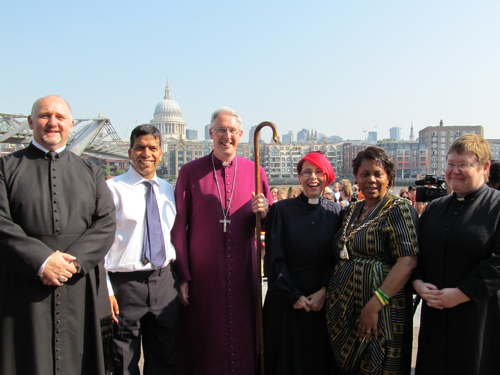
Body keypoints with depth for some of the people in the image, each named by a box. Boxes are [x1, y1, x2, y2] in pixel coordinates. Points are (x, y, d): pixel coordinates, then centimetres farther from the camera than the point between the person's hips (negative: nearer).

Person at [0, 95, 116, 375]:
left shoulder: (91, 172, 13)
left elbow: (106, 223, 2)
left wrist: (74, 261, -12)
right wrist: (41, 260, -17)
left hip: (80, 290, 2)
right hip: (24, 291, -1)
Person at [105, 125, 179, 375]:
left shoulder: (168, 191, 10)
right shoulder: (113, 188, -8)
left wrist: (181, 279, 12)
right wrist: (105, 290, -15)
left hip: (165, 281, 5)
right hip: (126, 282, -5)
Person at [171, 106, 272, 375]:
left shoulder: (254, 171, 5)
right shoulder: (190, 172, 0)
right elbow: (179, 226, -2)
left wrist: (264, 211, -16)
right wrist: (182, 276, -6)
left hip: (244, 274, 2)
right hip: (202, 275, -1)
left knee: (243, 340, 10)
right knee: (205, 344, 8)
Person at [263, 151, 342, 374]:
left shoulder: (336, 213, 1)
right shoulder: (281, 210, -4)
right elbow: (274, 258, -5)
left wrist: (323, 292, -10)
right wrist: (294, 295, -9)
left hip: (322, 301, 1)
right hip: (285, 301, -1)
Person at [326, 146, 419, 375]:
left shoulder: (399, 208, -9)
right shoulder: (352, 211, 11)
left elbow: (408, 262, -18)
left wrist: (374, 305, -22)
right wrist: (327, 291, 5)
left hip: (382, 310, -6)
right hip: (345, 308, 6)